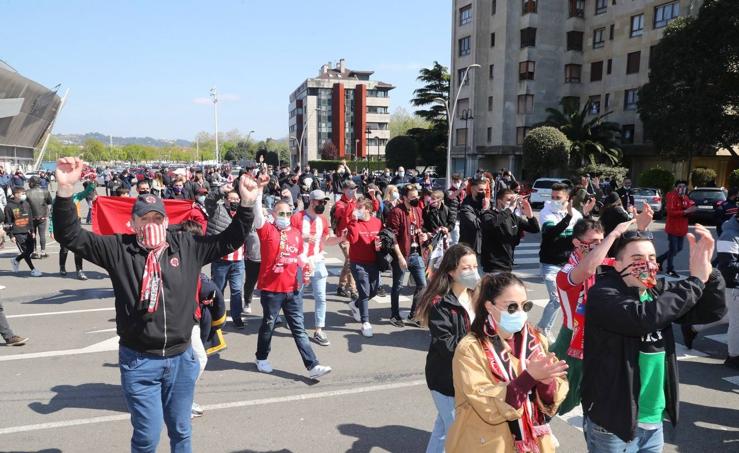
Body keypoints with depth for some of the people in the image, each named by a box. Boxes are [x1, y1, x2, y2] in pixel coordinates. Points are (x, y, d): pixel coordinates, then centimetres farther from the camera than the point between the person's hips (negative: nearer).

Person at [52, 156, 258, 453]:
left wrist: (246, 204, -6)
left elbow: (229, 241, 5)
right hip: (138, 361, -2)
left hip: (181, 358, 2)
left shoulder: (187, 247, 1)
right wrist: (65, 190, -25)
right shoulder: (118, 249, -5)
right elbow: (71, 237, -11)